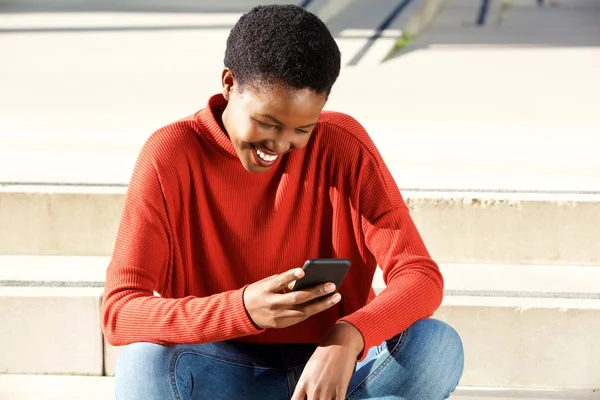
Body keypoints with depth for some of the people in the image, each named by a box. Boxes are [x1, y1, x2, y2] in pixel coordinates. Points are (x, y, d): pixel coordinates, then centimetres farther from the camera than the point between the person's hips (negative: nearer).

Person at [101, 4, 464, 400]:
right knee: (143, 366, -34)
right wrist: (244, 309, -36)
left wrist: (347, 338, -36)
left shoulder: (342, 143, -9)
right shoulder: (171, 156, -13)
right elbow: (119, 312, -19)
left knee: (438, 346, -28)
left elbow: (421, 277, -14)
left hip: (335, 362, 1)